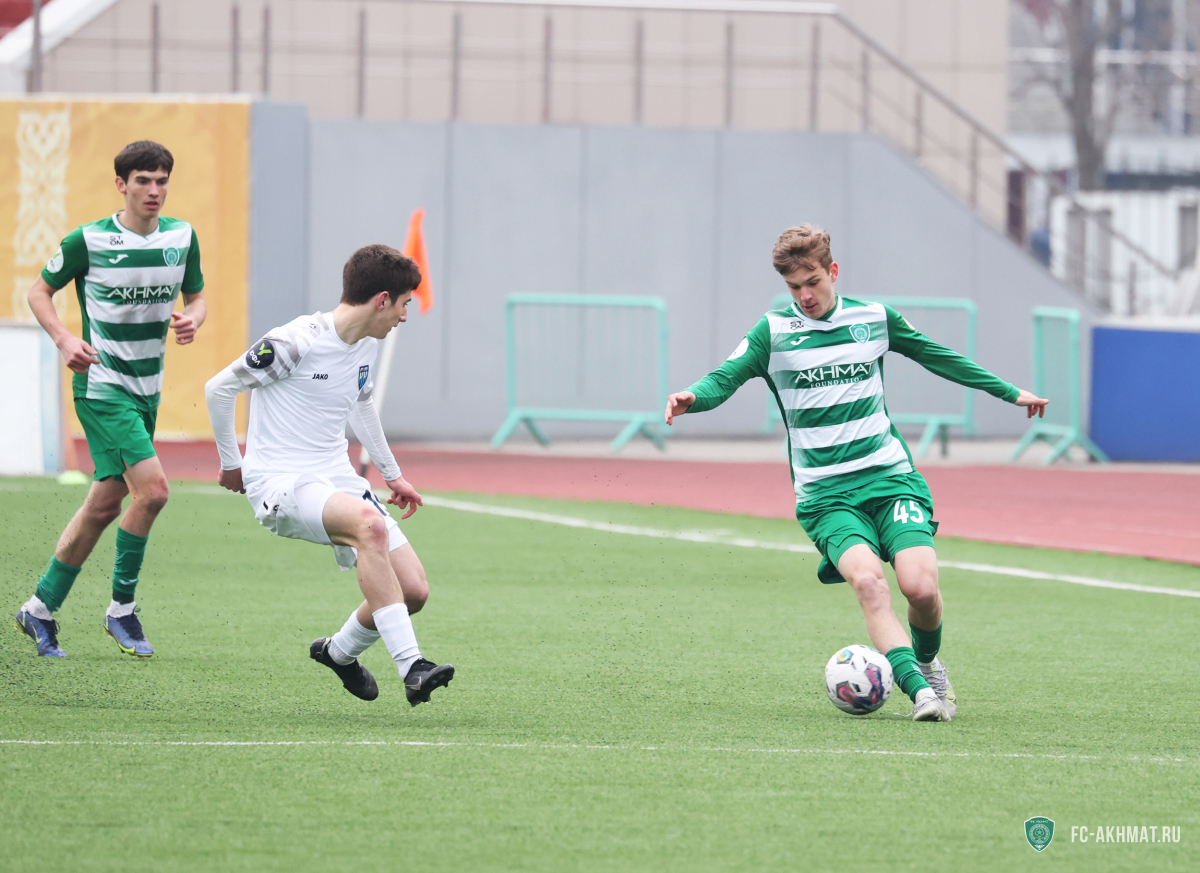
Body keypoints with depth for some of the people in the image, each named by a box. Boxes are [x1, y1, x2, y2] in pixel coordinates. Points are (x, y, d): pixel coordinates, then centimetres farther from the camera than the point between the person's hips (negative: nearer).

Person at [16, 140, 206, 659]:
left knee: (105, 505, 10)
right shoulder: (89, 240, -11)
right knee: (152, 489, -19)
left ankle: (40, 609, 23)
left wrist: (192, 320, -8)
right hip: (102, 384, -6)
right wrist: (64, 340, -15)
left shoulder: (182, 237, 2)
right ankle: (121, 608, -4)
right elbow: (40, 291, 1)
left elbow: (196, 297, 15)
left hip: (147, 388, 6)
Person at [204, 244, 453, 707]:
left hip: (337, 478, 8)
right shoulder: (296, 342, -17)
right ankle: (410, 666, -38)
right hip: (280, 482, -8)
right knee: (369, 524, -37)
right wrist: (231, 463, 2)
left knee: (414, 590, -5)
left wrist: (391, 474, 32)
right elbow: (218, 388, -9)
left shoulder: (366, 343, 8)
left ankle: (339, 651, 26)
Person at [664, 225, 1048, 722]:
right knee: (867, 578, -29)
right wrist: (692, 397, -33)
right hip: (825, 494, -1)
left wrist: (1009, 393, 29)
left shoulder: (874, 318, 9)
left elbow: (939, 358, 21)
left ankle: (926, 663, 12)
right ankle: (920, 690, -30)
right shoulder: (774, 332, 2)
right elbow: (724, 378, -9)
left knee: (920, 586, -19)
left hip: (891, 477, 1)